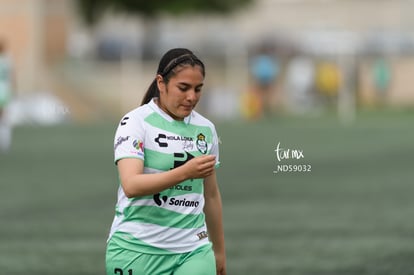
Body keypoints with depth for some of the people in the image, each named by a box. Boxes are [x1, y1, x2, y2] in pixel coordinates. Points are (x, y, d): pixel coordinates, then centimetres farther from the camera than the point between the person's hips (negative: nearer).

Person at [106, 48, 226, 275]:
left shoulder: (206, 129, 8)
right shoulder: (136, 122, -8)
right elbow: (131, 186, -22)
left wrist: (219, 250, 21)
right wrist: (184, 172, -34)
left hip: (192, 251, 4)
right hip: (137, 249, -4)